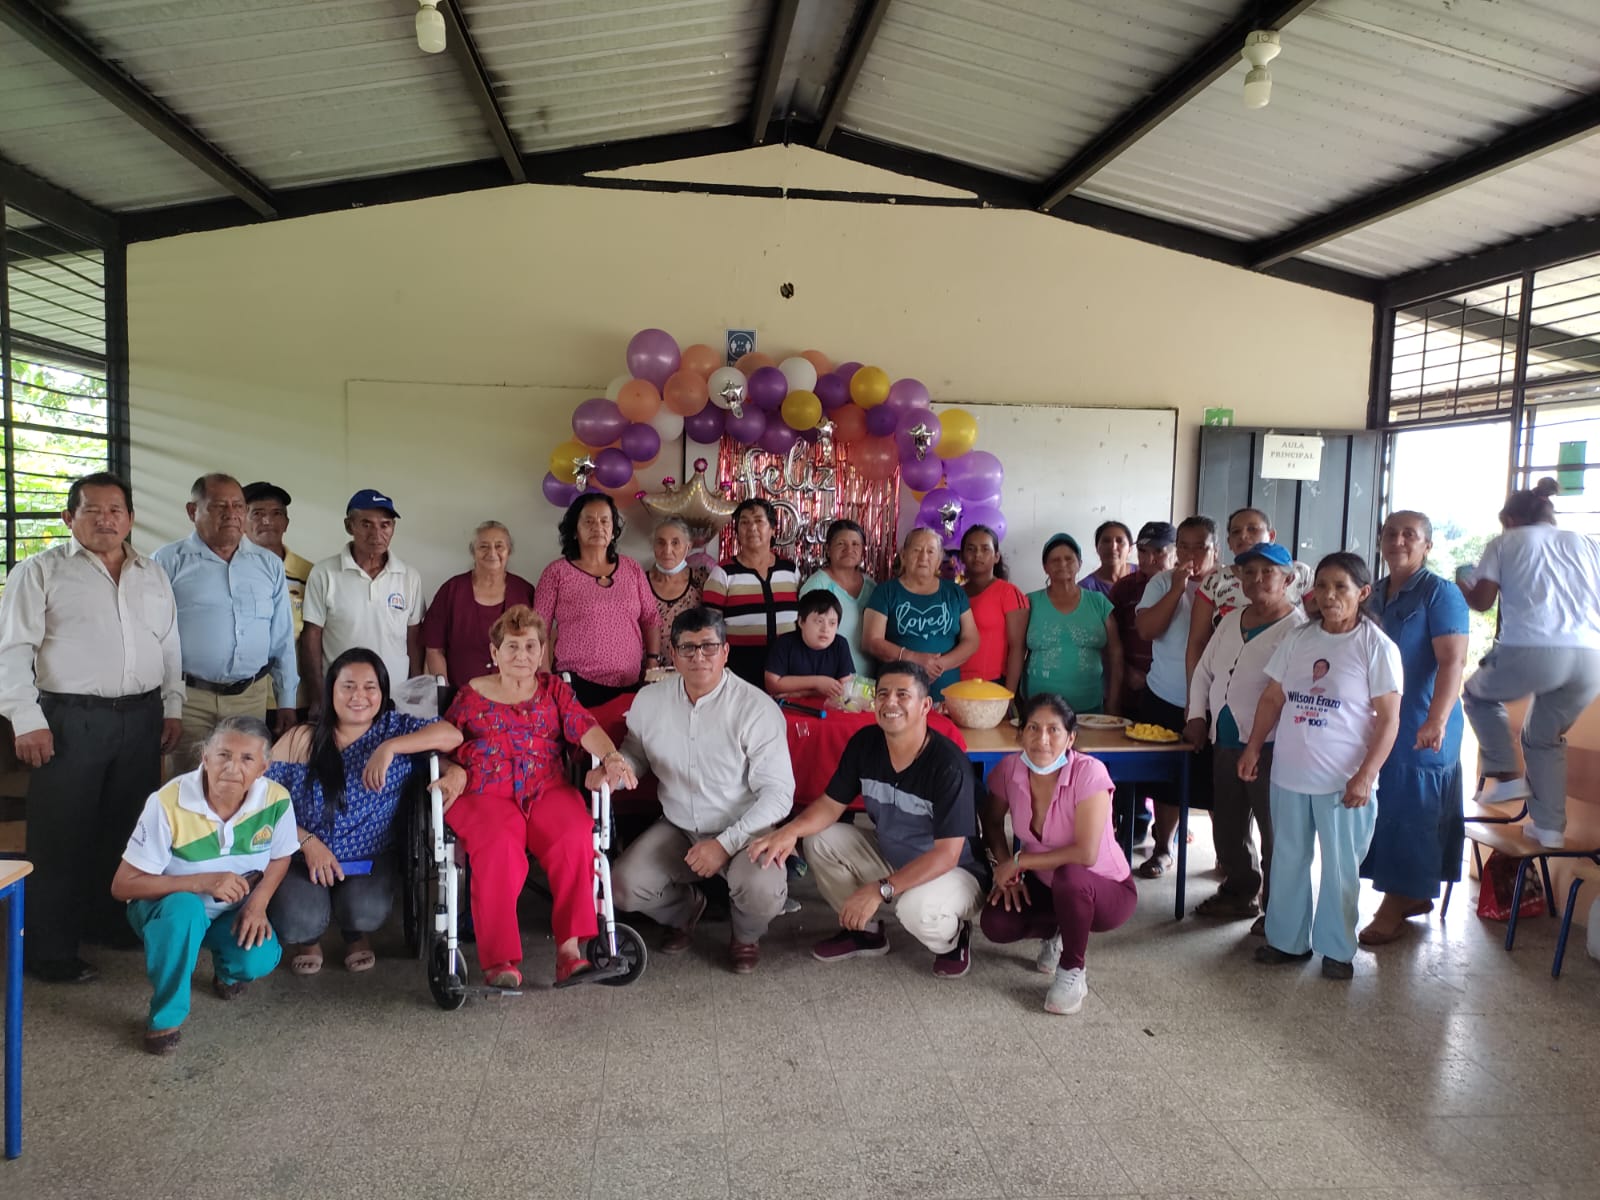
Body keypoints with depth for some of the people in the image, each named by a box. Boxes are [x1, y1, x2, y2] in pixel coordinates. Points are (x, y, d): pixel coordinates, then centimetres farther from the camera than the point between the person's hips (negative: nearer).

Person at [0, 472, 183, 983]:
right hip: (70, 721, -4)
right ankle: (51, 951, 11)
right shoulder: (41, 571, -1)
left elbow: (170, 648, 17)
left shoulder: (153, 575, 13)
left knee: (127, 829, 13)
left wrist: (172, 708, 10)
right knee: (62, 836, 1)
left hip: (142, 720, 5)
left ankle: (112, 922, 28)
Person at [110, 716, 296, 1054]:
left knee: (258, 959, -25)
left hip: (232, 911, 3)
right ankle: (165, 1017, -14)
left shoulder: (276, 799, -20)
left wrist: (258, 903, -16)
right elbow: (122, 885, -24)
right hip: (167, 906, -3)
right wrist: (202, 882, -34)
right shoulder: (168, 804, -29)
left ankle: (226, 969, 16)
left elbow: (280, 858, 1)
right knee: (185, 907, -37)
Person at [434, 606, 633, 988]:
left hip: (547, 792, 2)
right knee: (500, 849, -34)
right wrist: (454, 772, -10)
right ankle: (499, 960, -28)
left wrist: (611, 757, -16)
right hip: (486, 795, -1)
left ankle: (570, 947, -26)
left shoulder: (554, 689, 19)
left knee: (576, 837, -30)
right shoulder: (471, 696, 17)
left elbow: (585, 728, 4)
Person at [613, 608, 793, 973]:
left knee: (762, 893, -31)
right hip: (677, 829, 4)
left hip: (743, 832, -4)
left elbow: (778, 791, -17)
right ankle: (684, 910, 20)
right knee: (624, 887, -17)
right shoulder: (649, 700, -2)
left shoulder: (756, 708, -16)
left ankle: (746, 935, 10)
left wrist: (726, 843, -24)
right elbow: (634, 753, 15)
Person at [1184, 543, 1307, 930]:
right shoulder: (1231, 621, 13)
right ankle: (1240, 894, 35)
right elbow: (1204, 671, 21)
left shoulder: (1297, 628, -11)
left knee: (1273, 832, 1)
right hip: (1225, 743, 8)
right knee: (1227, 827, 18)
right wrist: (1197, 717, 11)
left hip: (1269, 748, -8)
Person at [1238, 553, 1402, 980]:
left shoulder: (1376, 646, -9)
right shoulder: (1298, 639, 4)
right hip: (1289, 774, 5)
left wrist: (1365, 775, -16)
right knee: (1287, 861, 15)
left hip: (1344, 780, -4)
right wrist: (1253, 749, 4)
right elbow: (1273, 699, 10)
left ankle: (1337, 949, 24)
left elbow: (1389, 718, -11)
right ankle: (1287, 940, 29)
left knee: (1339, 868, 9)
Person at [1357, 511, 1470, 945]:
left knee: (1411, 812, -1)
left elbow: (1452, 661, -18)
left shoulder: (1440, 593, -9)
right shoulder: (1372, 595, 12)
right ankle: (1414, 896, 27)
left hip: (1420, 730, -7)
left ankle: (1395, 906, 9)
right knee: (1385, 809, 12)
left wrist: (1437, 721, -27)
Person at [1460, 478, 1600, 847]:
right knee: (1546, 737, 25)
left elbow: (1481, 601, 5)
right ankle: (1549, 825, 24)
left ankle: (1505, 775, 14)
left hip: (1532, 651, -4)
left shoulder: (1507, 543, 13)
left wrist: (1461, 586, 26)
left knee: (1479, 694, 28)